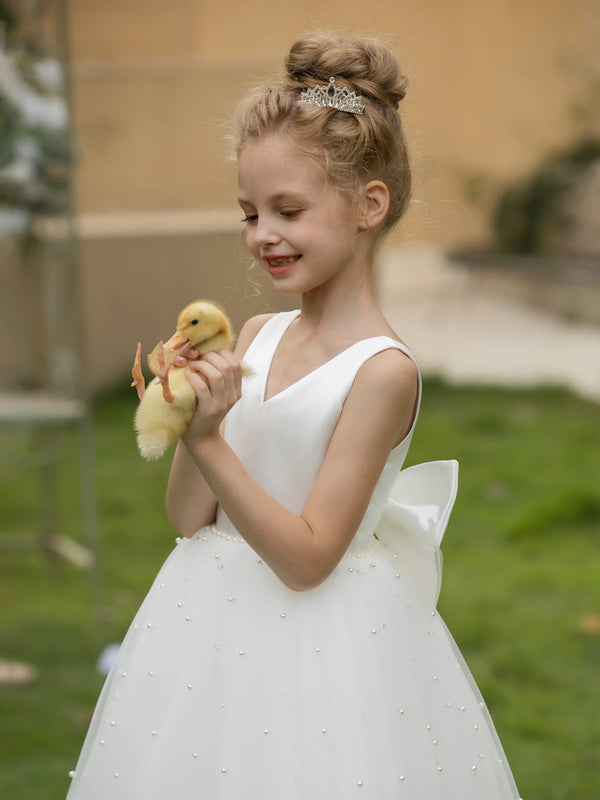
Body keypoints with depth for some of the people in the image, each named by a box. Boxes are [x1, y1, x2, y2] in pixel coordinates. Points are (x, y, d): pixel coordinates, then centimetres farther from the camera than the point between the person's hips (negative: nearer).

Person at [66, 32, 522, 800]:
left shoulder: (382, 372, -17)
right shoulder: (256, 337, 3)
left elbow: (307, 560, -19)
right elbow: (190, 520, 3)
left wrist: (209, 441, -23)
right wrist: (187, 420, -13)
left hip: (321, 645, -6)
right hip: (212, 626, 6)